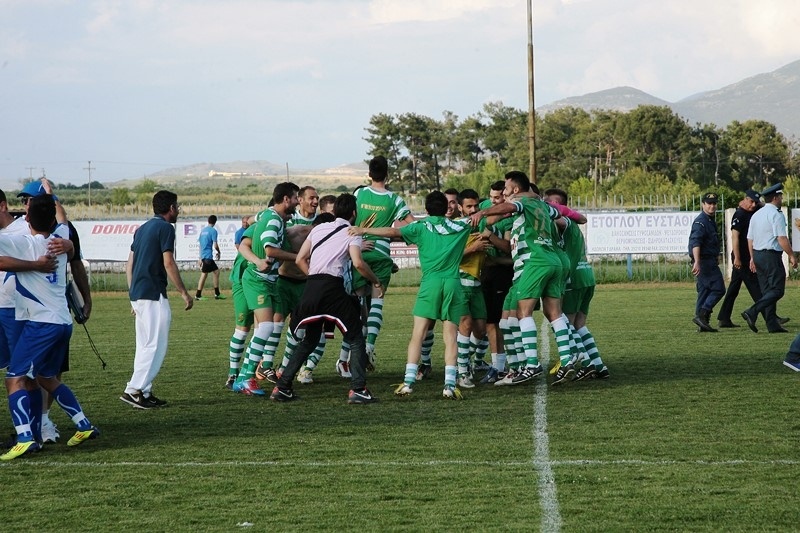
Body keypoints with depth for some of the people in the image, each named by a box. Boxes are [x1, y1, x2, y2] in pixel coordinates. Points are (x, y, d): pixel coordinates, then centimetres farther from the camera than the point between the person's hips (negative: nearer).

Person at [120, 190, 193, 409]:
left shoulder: (142, 229, 17)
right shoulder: (165, 228, -8)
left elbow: (129, 264, 18)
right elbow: (168, 263, -14)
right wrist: (184, 293, -8)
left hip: (138, 294, 9)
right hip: (154, 295, -9)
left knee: (144, 346, 13)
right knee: (155, 345, -8)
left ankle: (144, 392, 13)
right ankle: (134, 389, -12)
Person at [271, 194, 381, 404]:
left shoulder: (319, 228, 20)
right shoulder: (351, 233, 4)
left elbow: (300, 259, 17)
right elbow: (358, 263, -12)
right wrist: (375, 280, 2)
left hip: (311, 286, 6)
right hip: (333, 287, -6)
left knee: (308, 340, 19)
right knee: (355, 337, 4)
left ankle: (282, 387, 15)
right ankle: (357, 389, -6)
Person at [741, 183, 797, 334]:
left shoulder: (756, 215, 14)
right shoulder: (776, 215, -12)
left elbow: (750, 239, 16)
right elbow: (782, 238, -18)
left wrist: (752, 258, 22)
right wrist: (791, 256, -11)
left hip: (757, 255, 9)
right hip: (771, 255, -9)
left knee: (767, 291, 10)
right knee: (777, 290, -7)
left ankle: (772, 325, 8)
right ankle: (752, 312, -22)